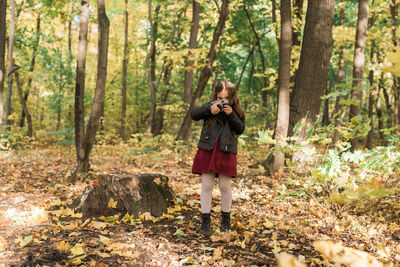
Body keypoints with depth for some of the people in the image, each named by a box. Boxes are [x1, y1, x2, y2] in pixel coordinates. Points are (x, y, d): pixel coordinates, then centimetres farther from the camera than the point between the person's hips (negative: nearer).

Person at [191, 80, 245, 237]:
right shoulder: (211, 107, 5)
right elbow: (194, 114, -7)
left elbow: (240, 129, -1)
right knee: (206, 185, 1)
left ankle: (226, 219, 24)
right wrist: (209, 109, -23)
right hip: (207, 150, 0)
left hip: (226, 152, 0)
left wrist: (231, 115, -14)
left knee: (225, 186, 7)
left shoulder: (235, 111, 8)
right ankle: (205, 221, 10)